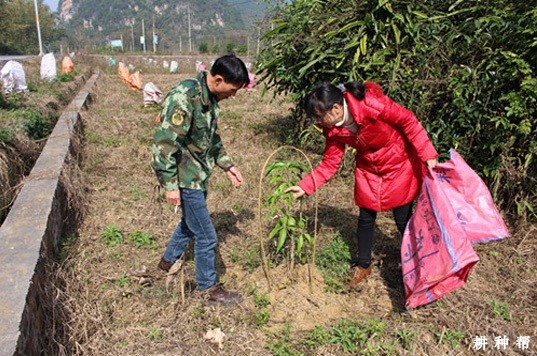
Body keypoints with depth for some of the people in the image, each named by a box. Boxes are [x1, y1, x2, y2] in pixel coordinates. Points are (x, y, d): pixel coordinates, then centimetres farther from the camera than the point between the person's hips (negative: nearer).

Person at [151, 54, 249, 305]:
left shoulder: (210, 97, 3)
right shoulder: (183, 98, -25)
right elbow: (164, 143, -25)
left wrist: (227, 165, 13)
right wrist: (170, 185, -23)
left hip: (198, 173, 9)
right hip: (185, 177, -9)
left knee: (191, 221, 27)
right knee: (206, 236, 2)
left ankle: (168, 261, 49)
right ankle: (209, 287, 23)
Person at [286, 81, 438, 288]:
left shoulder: (372, 104, -33)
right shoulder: (333, 130, -15)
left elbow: (408, 121, -21)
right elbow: (330, 164, -7)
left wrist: (427, 155, -22)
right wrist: (304, 187, -14)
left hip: (400, 164, -4)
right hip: (368, 169, 5)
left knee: (403, 219, 4)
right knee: (366, 217, 10)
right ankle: (363, 265, 30)